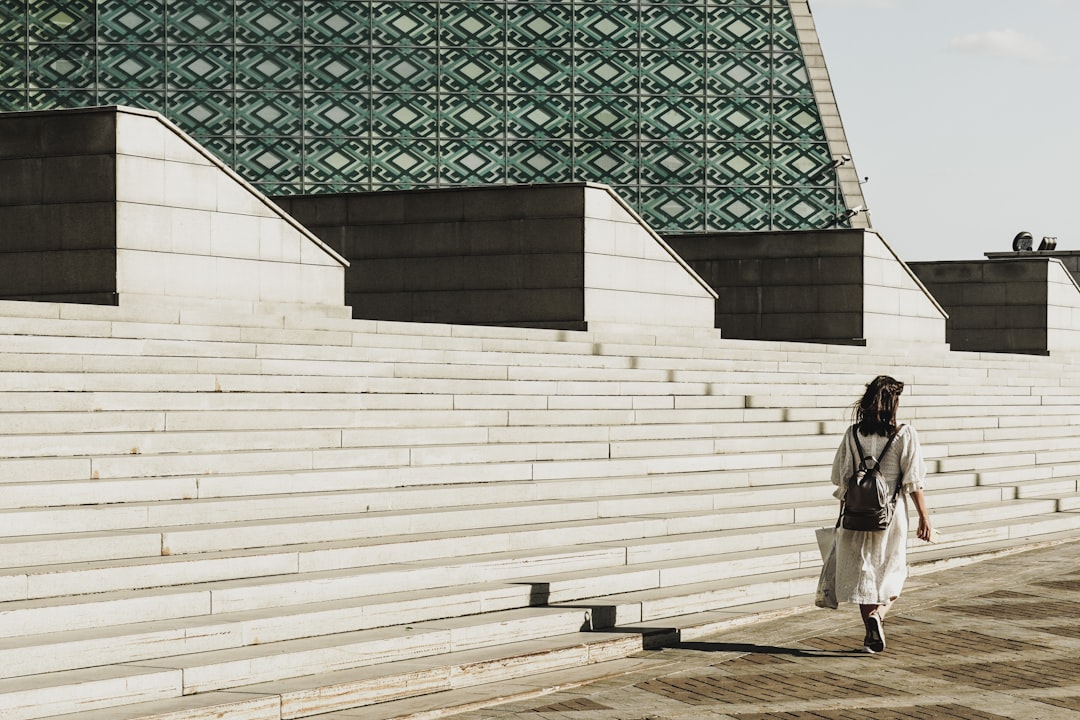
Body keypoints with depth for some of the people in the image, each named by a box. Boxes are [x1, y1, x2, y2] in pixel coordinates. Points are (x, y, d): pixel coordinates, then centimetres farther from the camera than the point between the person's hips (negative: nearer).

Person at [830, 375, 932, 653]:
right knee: (892, 573, 13)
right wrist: (924, 517, -2)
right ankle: (878, 614, -13)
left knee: (863, 572, 10)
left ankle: (872, 635, 10)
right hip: (891, 513, -2)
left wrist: (843, 514, 14)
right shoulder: (905, 435, -9)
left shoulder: (853, 434, -1)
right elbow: (914, 482, -9)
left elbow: (842, 479, 3)